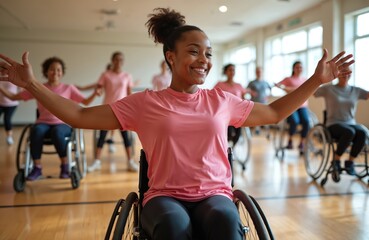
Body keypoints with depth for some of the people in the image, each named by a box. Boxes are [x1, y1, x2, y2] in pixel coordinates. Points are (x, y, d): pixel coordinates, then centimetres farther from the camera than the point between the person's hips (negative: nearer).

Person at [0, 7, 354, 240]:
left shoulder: (222, 101, 12)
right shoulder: (144, 103, 5)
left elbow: (275, 112, 23)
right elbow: (80, 116, 5)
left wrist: (317, 80, 18)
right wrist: (32, 84, -2)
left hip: (215, 193, 2)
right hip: (165, 196, -1)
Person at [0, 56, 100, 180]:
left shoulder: (68, 88, 7)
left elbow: (86, 102, 4)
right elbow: (13, 97, 12)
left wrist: (95, 93, -15)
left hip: (63, 124, -1)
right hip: (43, 123, 1)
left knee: (57, 132, -38)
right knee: (37, 130, -35)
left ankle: (65, 165, -18)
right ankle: (37, 168, -22)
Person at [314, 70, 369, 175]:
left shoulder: (356, 91, 13)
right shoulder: (328, 89, 4)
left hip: (351, 124, 4)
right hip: (334, 124, -3)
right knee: (350, 132, -37)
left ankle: (350, 162, -12)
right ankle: (336, 159, -15)